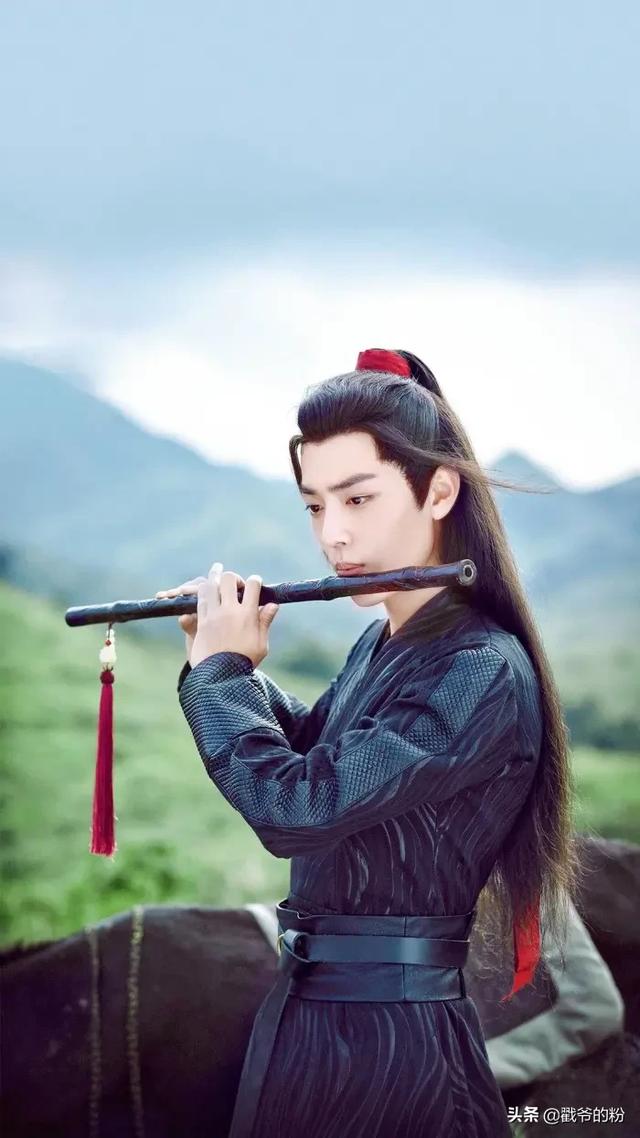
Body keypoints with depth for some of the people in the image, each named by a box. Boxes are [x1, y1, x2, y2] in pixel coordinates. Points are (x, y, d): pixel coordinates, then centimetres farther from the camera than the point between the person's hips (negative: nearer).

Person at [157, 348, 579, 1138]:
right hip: (312, 1008, 8)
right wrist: (230, 662, 5)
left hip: (387, 1033, -8)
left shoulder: (484, 673, -22)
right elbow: (306, 750, 22)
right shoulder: (381, 643, 5)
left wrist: (218, 669, -13)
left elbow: (294, 808, -28)